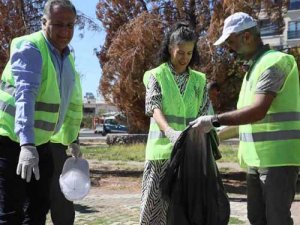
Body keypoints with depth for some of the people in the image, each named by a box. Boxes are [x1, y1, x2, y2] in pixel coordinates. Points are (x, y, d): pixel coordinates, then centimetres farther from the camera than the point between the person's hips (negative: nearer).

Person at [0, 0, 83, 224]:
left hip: (41, 143, 8)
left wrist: (70, 140, 20)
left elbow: (74, 103, 20)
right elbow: (25, 95, -31)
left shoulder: (68, 58, 11)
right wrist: (27, 145, -42)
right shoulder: (30, 48, -17)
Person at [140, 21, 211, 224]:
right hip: (162, 150, -3)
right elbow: (155, 109, -14)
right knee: (156, 204, 1)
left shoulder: (199, 80, 11)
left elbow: (204, 114, 8)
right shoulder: (156, 75, 0)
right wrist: (170, 132, -33)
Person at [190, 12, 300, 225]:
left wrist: (214, 120, -21)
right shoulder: (254, 67, 18)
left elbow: (258, 111, -24)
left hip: (278, 157, -9)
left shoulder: (274, 62, -13)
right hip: (258, 158, 9)